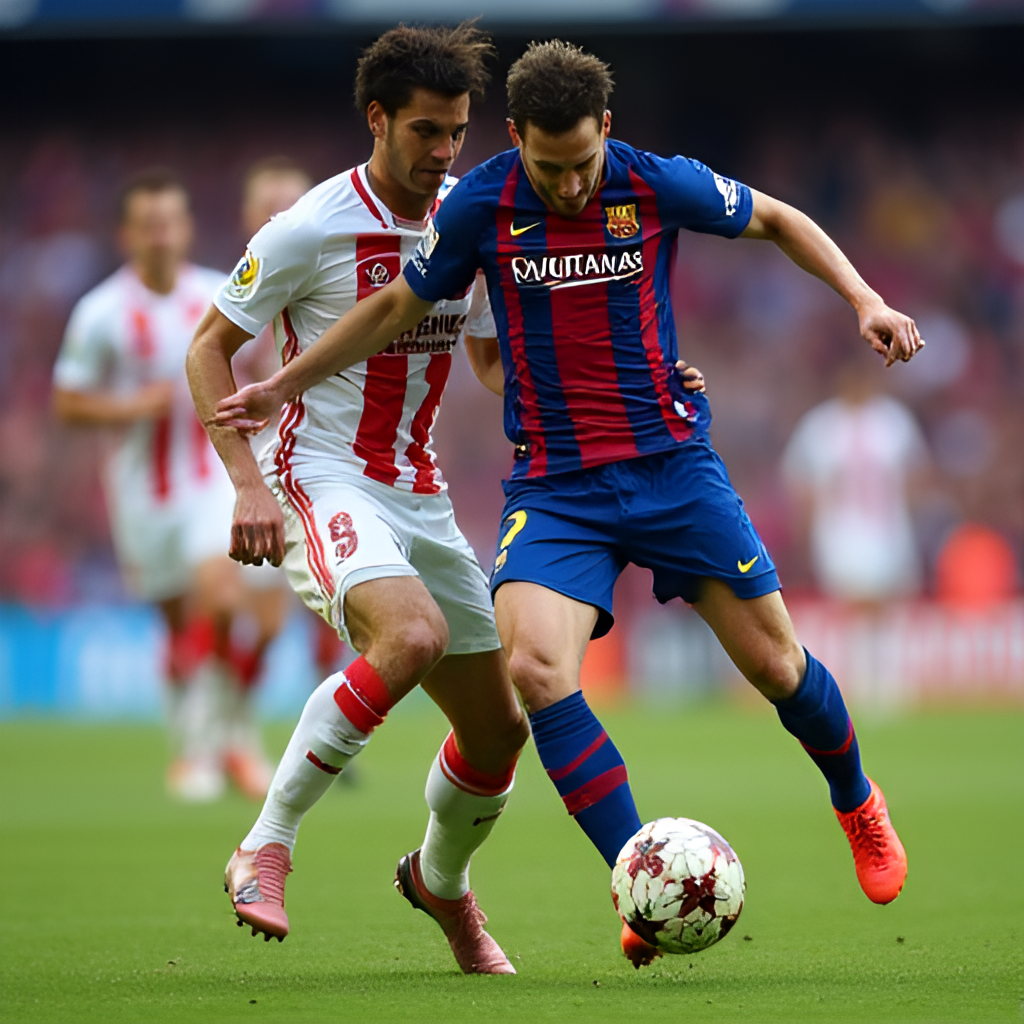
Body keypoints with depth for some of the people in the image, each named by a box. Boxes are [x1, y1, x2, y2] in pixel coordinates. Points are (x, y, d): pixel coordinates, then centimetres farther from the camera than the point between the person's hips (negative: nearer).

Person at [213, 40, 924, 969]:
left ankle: (859, 806, 33)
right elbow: (397, 308, 10)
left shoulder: (660, 185, -8)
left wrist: (862, 298, -3)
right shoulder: (480, 206, -7)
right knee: (536, 666, -24)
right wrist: (285, 386, 13)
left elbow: (777, 220, 10)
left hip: (671, 464, 0)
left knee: (773, 661, 1)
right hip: (554, 488, 0)